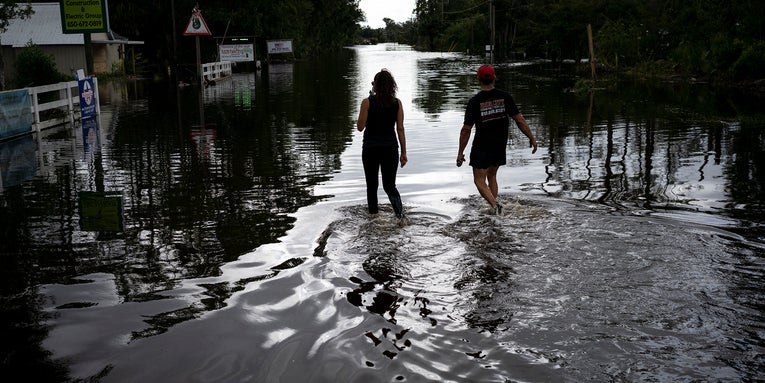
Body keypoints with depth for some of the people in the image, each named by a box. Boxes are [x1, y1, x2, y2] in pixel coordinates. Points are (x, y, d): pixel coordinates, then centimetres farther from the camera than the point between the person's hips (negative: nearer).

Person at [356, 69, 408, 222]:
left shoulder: (367, 102, -8)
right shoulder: (397, 103, 0)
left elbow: (360, 127, -4)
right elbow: (400, 129, 0)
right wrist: (403, 153, 5)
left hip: (371, 148, -2)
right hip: (390, 148, 2)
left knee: (372, 185, 13)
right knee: (390, 185, 10)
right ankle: (400, 214, -11)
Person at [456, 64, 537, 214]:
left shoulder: (474, 101, -12)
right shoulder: (505, 97, -5)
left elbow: (466, 130, -10)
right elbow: (520, 120, -5)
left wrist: (460, 153, -2)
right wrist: (532, 139, 5)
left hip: (481, 146, -4)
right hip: (500, 145, 4)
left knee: (479, 181, 2)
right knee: (491, 176, 21)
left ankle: (495, 205, -20)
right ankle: (494, 207, 19)